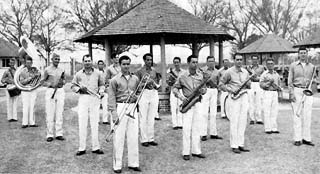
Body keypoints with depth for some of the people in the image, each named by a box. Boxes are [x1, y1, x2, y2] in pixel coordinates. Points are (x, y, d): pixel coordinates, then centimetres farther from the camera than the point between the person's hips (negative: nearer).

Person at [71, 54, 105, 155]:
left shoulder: (98, 73, 6)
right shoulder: (78, 74, 5)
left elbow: (102, 84, 15)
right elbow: (73, 86, 10)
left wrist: (101, 91, -4)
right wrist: (80, 89, -9)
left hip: (95, 99, 0)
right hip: (83, 98, 0)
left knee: (95, 124, 4)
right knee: (82, 124, 0)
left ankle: (95, 147, 12)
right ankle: (82, 148, 7)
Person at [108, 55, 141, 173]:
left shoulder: (135, 79, 11)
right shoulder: (115, 80, 0)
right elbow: (111, 97, -4)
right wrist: (113, 111, -12)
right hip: (120, 107, -4)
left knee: (133, 136, 6)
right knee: (118, 137, -1)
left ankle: (133, 163, 16)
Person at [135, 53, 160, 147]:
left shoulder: (154, 71, 12)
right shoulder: (140, 71, 0)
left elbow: (158, 86, 14)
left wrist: (154, 84, -7)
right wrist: (146, 83, -18)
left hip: (154, 94, 4)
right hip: (144, 94, -4)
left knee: (151, 118, 7)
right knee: (143, 118, -4)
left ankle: (151, 139, 15)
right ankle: (144, 139, 4)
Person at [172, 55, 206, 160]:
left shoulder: (200, 75, 8)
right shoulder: (182, 76, -3)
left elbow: (204, 88, 15)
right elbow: (175, 88, 1)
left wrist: (203, 90, -8)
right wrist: (181, 97, -14)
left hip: (197, 103, 4)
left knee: (196, 127, 8)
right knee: (187, 128, -5)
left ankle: (196, 151, 17)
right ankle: (185, 152, 2)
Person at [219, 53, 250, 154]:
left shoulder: (245, 72, 12)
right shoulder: (229, 72, -3)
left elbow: (249, 86, 19)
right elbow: (221, 84, 2)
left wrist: (248, 84, -4)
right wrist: (230, 90, -12)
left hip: (244, 96, 5)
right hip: (234, 97, -5)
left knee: (243, 121, 6)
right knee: (234, 121, -5)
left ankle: (241, 144, 14)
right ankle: (234, 145, 1)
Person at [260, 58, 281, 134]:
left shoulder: (276, 74, 14)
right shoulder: (264, 74, -1)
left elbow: (279, 85, 18)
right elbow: (261, 85, -7)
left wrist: (279, 95, 12)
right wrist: (269, 83, -18)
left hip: (275, 93, 5)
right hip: (267, 93, -4)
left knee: (275, 111, 4)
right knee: (267, 111, -4)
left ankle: (274, 128, 11)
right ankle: (267, 129, 1)